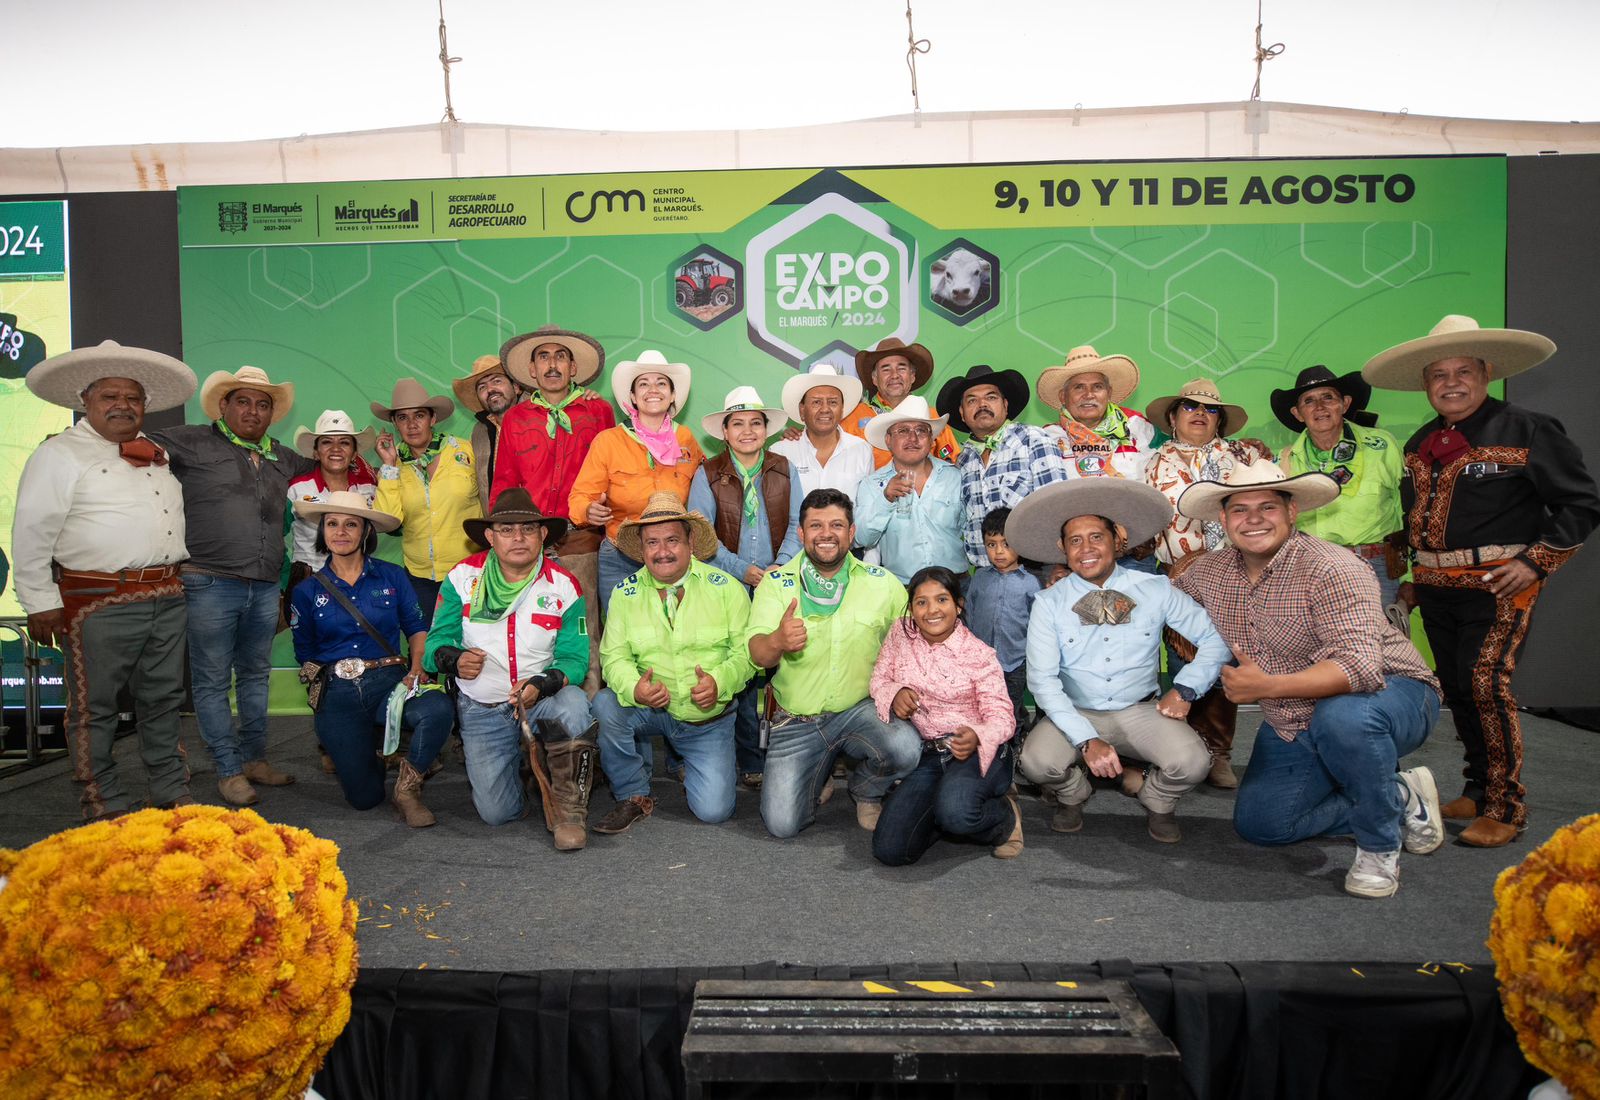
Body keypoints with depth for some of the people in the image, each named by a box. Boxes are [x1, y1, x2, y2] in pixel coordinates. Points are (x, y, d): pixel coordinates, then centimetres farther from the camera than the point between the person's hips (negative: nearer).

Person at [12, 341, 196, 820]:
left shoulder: (159, 455, 16)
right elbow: (31, 534, -7)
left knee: (163, 701, 13)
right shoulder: (61, 454, -3)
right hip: (99, 603, -6)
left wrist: (182, 581, 20)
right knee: (94, 708, 3)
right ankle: (107, 807, 13)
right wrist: (40, 602, -10)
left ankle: (172, 793, 24)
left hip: (167, 600, 6)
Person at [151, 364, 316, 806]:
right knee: (212, 681, 2)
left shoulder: (282, 458, 16)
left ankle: (254, 758, 26)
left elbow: (318, 466, 33)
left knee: (255, 675, 15)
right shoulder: (195, 443, 0)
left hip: (265, 588, 6)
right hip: (210, 584, -5)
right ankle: (229, 770, 11)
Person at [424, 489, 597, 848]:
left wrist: (541, 686, -29)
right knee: (496, 812, -5)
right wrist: (454, 659, -25)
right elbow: (436, 642, 0)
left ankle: (568, 808, -16)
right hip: (482, 710, 1)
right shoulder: (463, 578, -1)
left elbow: (574, 658, -8)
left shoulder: (562, 585, -4)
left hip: (543, 700, -1)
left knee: (574, 704, -37)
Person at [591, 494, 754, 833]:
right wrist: (634, 688, -29)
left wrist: (720, 682, -29)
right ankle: (634, 797, -5)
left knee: (713, 811, -10)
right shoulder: (625, 593, -2)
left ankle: (689, 767, 27)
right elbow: (614, 655, -7)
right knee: (605, 705, -30)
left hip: (709, 717, -1)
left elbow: (746, 650, -9)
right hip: (650, 709, 1)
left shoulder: (725, 588, -6)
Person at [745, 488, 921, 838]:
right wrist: (776, 642, -37)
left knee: (905, 748, -31)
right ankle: (820, 777, 25)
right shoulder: (776, 583, -3)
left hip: (860, 710, 0)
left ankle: (866, 792, 6)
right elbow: (757, 654, -15)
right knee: (781, 824, -11)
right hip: (796, 721, 0)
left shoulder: (883, 584, -1)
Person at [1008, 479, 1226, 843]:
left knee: (1191, 763, -27)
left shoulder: (1156, 590, -3)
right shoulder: (1049, 603, -8)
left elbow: (1214, 638, 4)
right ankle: (1073, 795, 10)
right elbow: (1043, 679, -14)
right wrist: (1087, 740, -24)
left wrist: (1185, 690, -10)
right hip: (1075, 714, 0)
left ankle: (1156, 801, 12)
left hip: (1140, 711, 1)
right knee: (1037, 762, -29)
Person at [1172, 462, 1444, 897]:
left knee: (1342, 717, -41)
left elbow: (1361, 667, -37)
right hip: (1292, 727, 7)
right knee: (1257, 823, 2)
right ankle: (1401, 799, 16)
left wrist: (1267, 687, -40)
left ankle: (1380, 847, -14)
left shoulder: (1331, 570, -26)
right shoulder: (1210, 572, -6)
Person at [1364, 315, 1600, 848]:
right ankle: (1478, 790, 25)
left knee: (1486, 680, -14)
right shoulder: (1419, 444, 12)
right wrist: (1413, 569, 15)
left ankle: (1505, 808, -3)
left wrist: (1537, 562, -12)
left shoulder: (1527, 430, -6)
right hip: (1435, 586, 7)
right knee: (1456, 687, 11)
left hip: (1499, 583, -6)